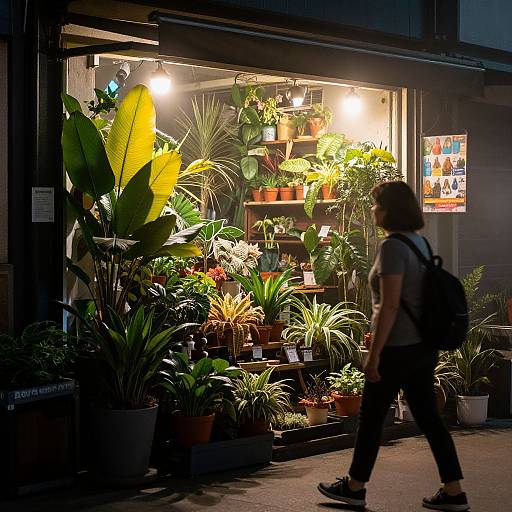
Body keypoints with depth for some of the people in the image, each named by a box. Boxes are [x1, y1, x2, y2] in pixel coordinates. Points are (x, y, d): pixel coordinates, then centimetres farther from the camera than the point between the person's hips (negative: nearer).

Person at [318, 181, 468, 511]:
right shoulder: (421, 242, 10)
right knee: (428, 416, 11)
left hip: (399, 348, -8)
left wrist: (374, 355, -18)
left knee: (372, 416, 6)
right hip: (424, 345, 8)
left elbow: (390, 305, -21)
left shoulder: (393, 246, -17)